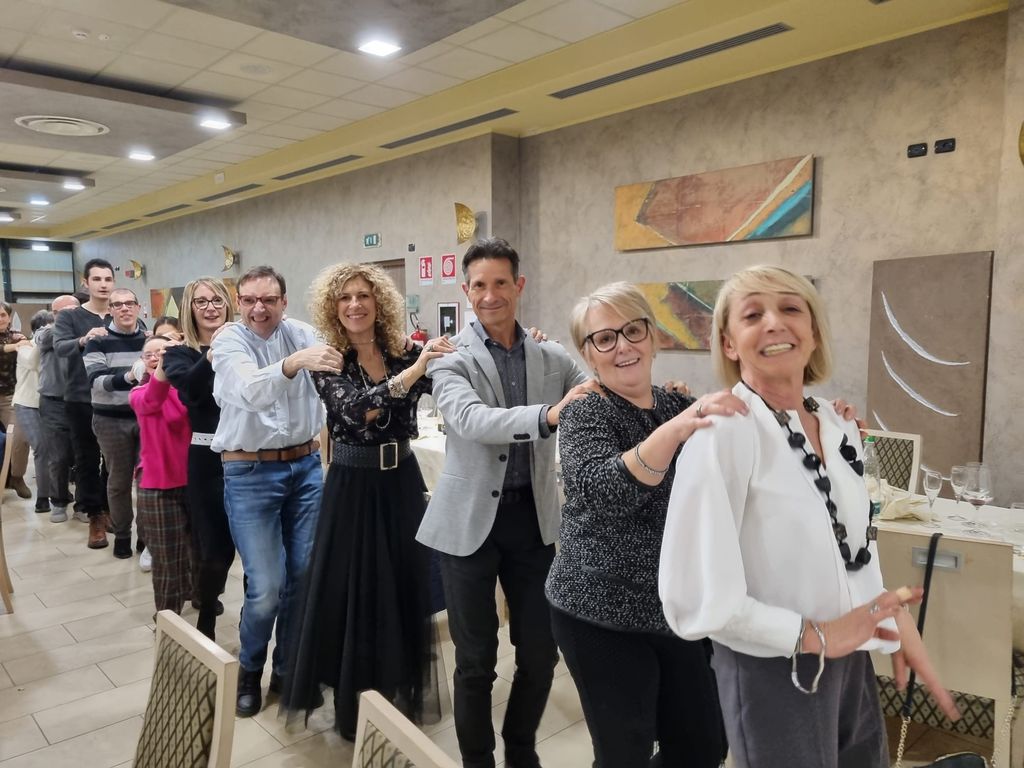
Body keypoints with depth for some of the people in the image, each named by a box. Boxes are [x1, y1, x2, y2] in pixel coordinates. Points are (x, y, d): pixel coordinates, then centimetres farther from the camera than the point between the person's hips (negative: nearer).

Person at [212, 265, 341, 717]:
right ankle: (249, 668, 26)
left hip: (306, 464, 4)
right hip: (250, 473, -3)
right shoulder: (228, 341, -9)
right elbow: (253, 390, -29)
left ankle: (287, 667, 31)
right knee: (266, 587, -3)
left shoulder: (302, 334, 3)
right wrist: (296, 362, -47)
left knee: (304, 575, 9)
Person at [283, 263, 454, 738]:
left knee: (408, 587, 13)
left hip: (403, 484, 3)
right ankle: (355, 707, 27)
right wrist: (413, 371, -36)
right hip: (353, 490, -3)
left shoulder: (406, 353, 1)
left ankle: (403, 694, 35)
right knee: (356, 594, 6)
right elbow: (354, 409, -26)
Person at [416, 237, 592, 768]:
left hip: (534, 517, 4)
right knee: (476, 659, 10)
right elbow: (469, 420, -25)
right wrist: (547, 415, -41)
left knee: (541, 651, 14)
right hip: (470, 521, -3)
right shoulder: (450, 358, -7)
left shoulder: (552, 358, 5)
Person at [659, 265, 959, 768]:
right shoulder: (723, 433, -23)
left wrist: (896, 623, 8)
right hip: (772, 674, -7)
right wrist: (815, 635, -18)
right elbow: (695, 600, -25)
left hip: (851, 662, 7)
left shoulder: (840, 428, -1)